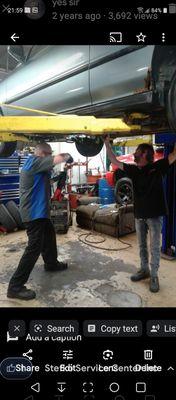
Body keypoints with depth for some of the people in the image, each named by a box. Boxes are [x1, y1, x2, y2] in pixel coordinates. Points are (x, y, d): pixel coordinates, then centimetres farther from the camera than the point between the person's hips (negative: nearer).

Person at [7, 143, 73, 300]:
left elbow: (44, 179, 24)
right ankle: (15, 286, -4)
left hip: (38, 210, 11)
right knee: (34, 247, -10)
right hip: (34, 212, -11)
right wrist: (67, 156, -2)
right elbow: (58, 159, -24)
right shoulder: (34, 161, -17)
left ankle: (51, 263, 46)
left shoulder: (34, 163, 14)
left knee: (49, 235, 25)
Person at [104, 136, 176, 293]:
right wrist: (107, 144, 9)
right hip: (139, 214, 5)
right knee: (142, 245, 15)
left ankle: (154, 276, 16)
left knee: (155, 247, 4)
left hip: (155, 214, -5)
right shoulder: (133, 169, 7)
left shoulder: (157, 167, -7)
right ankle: (144, 270, 31)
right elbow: (115, 161, 11)